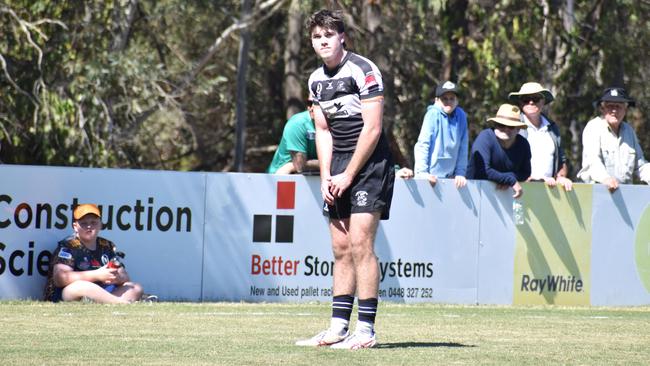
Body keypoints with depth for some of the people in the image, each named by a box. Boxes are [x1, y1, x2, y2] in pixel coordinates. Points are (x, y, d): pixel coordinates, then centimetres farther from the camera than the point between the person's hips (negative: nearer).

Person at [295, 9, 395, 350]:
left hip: (369, 165, -7)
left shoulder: (363, 70, -12)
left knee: (360, 245, -13)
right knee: (341, 249, 7)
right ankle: (338, 328, 8)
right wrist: (326, 177, 3)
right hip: (339, 171, 7)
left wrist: (348, 175, -12)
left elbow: (372, 129, -14)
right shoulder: (316, 80, 11)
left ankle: (365, 329, -13)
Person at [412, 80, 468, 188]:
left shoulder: (461, 116, 3)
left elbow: (462, 148, 6)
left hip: (449, 177, 4)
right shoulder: (433, 114, -10)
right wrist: (422, 172, -18)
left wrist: (460, 173, 1)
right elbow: (422, 144, -12)